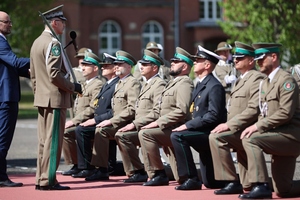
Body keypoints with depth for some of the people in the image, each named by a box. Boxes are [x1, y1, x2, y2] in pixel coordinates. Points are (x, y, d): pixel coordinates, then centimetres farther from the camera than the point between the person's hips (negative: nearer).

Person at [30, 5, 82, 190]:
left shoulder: (37, 42, 15)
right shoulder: (53, 43, -15)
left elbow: (33, 74, 18)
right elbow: (54, 74, -21)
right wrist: (73, 87, -10)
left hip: (42, 99, 10)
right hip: (55, 99, -10)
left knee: (44, 141, 12)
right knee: (53, 140, -6)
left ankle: (41, 179, 15)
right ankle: (48, 180, -5)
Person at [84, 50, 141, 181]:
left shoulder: (133, 83, -8)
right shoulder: (119, 84, 23)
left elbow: (132, 109, -19)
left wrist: (112, 121, -20)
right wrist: (111, 121, 4)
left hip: (127, 125, -9)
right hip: (118, 124, 9)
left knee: (101, 130, -25)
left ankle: (102, 170, -23)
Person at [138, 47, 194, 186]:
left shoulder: (184, 83, -11)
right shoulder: (173, 82, 20)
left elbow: (182, 111, -23)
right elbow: (159, 108, 23)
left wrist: (158, 123, -22)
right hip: (170, 130, 9)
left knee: (145, 134, -23)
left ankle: (159, 174, -18)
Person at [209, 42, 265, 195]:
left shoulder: (257, 78, -9)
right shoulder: (240, 80, 22)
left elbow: (254, 109, -21)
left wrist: (229, 125, -23)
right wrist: (227, 125, 6)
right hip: (239, 132, 10)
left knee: (216, 137, -27)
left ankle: (232, 182, -23)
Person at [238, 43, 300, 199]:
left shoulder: (286, 80, -12)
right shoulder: (265, 83, 15)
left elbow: (285, 113, -23)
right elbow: (264, 113, 18)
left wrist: (258, 126, -23)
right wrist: (256, 127, -2)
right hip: (278, 136, 9)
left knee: (250, 140, -27)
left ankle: (261, 186, -26)